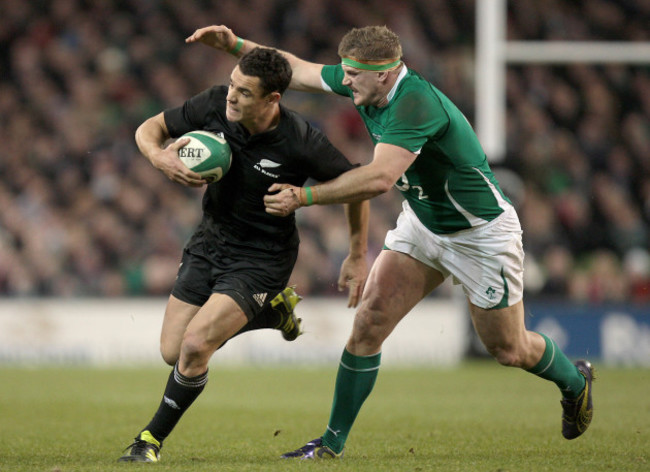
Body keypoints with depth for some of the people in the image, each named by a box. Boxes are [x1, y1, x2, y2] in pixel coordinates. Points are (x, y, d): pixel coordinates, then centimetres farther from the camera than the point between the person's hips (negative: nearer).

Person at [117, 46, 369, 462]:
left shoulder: (302, 142, -25)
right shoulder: (213, 105, -15)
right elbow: (150, 128, 0)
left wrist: (358, 257, -2)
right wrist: (160, 156, -24)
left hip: (262, 258, -6)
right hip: (210, 241, 6)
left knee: (195, 345, -21)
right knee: (172, 353, 7)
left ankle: (152, 439, 0)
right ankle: (271, 309, 27)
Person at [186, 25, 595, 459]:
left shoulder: (416, 103, -35)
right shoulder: (366, 86, -9)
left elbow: (380, 178, -46)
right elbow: (298, 70, 6)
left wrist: (305, 196, -43)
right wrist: (235, 44, -4)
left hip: (482, 234, -7)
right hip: (422, 222, 7)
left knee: (508, 350, 7)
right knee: (371, 320, -8)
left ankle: (575, 381, 39)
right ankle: (334, 441, -2)